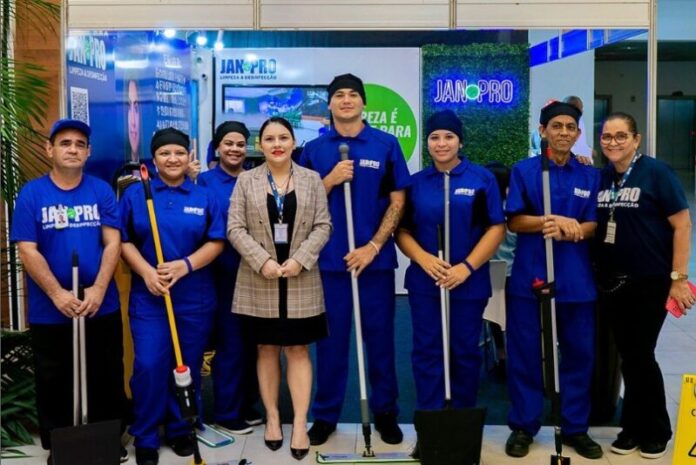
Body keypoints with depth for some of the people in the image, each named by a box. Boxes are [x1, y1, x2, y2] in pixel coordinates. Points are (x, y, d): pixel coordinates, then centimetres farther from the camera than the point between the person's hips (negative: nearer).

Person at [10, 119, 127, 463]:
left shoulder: (101, 191, 2)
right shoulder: (31, 193, -3)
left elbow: (113, 243, -3)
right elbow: (27, 250, -8)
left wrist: (98, 290, -15)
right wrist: (57, 294, -16)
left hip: (102, 309, 1)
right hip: (49, 313, -1)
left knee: (106, 380, 12)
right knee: (54, 383, 12)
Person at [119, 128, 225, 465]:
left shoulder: (204, 197, 5)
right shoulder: (135, 194, 3)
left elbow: (216, 242, 1)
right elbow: (123, 240, 2)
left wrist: (186, 265, -15)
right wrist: (146, 272, -14)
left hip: (195, 297, 1)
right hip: (148, 296, -1)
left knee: (188, 366, 8)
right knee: (149, 366, -7)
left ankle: (181, 429, 26)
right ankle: (145, 438, 10)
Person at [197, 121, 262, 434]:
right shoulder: (205, 181, -3)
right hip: (223, 273, -4)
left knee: (253, 342, 12)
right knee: (230, 344, 1)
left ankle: (246, 406, 28)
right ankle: (226, 413, 15)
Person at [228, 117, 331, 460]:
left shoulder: (312, 180, 5)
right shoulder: (246, 180, 4)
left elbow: (323, 226, -1)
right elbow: (235, 229, -3)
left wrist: (299, 259, -14)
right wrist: (262, 261, -15)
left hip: (301, 281, 0)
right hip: (259, 281, 1)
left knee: (298, 351, 3)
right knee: (266, 350, 9)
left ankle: (300, 423, 8)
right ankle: (272, 418, 21)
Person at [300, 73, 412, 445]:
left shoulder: (386, 145, 1)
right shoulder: (314, 150, 5)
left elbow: (397, 201, -1)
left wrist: (373, 246, -10)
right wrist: (331, 180, -12)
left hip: (376, 257, -1)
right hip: (329, 259, 1)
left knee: (379, 336, 8)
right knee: (331, 338, 8)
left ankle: (385, 411, 22)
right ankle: (325, 413, 20)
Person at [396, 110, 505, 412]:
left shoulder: (482, 178, 0)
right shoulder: (416, 182, 7)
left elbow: (496, 228, -5)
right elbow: (402, 231, 6)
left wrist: (467, 267, -14)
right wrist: (423, 259, -14)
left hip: (469, 283, -2)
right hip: (424, 282, 2)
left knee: (465, 352, 8)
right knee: (427, 351, 5)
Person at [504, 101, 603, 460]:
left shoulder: (590, 176, 7)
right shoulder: (523, 170, 1)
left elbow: (595, 226, 4)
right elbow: (514, 222, -4)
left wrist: (568, 230, -16)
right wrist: (556, 220, -17)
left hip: (576, 278, 2)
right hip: (529, 276, -2)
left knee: (578, 353, 7)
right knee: (524, 353, 4)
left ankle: (576, 428, 21)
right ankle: (523, 426, 17)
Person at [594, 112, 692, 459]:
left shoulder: (656, 172, -9)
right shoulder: (599, 178, 5)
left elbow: (682, 225, -11)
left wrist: (678, 278, -14)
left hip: (650, 281, -4)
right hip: (612, 282, 5)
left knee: (640, 355, 1)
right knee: (628, 356, 11)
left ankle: (654, 432, 20)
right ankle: (634, 428, 26)